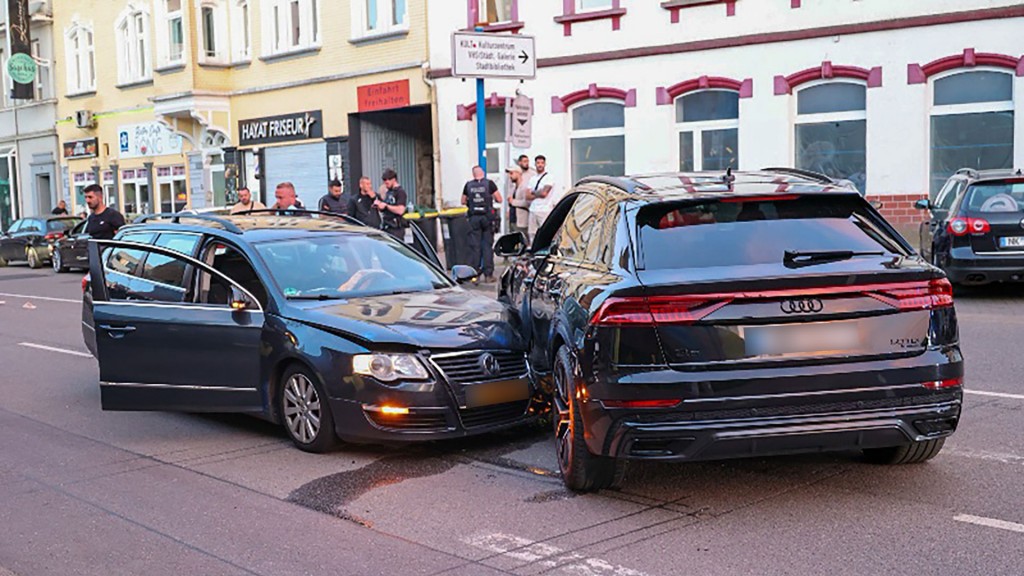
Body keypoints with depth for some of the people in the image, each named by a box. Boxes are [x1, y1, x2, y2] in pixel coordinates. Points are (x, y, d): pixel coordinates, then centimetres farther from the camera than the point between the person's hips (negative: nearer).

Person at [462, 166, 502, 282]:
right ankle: (488, 274, 3)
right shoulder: (489, 183, -3)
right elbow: (499, 199, -2)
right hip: (487, 216, -1)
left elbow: (463, 201, 12)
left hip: (474, 217, 1)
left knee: (474, 246, 5)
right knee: (487, 245, 3)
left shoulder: (468, 185, 3)